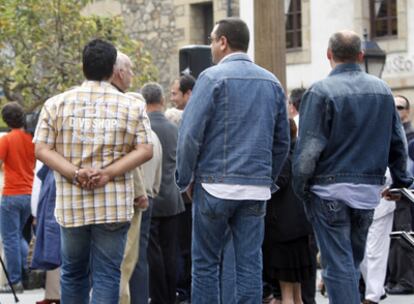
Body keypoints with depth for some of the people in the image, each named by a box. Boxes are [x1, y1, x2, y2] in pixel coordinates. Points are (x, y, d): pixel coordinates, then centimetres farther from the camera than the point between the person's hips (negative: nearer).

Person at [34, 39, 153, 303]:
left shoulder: (57, 104, 4)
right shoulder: (132, 107, 2)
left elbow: (42, 149, -3)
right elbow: (145, 150, -5)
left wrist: (75, 173, -11)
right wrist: (109, 173, -11)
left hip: (71, 205, 2)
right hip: (115, 206, -2)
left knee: (73, 273, 15)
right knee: (107, 275, -1)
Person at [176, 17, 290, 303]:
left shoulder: (213, 77, -6)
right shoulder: (272, 83, 11)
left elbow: (191, 134, -10)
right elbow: (282, 141, 14)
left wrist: (186, 179, 1)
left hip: (216, 184, -4)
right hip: (257, 188, 4)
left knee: (205, 262, 4)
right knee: (250, 264, 4)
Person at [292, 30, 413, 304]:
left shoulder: (321, 92, -11)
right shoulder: (382, 90, 6)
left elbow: (308, 148, -14)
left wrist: (300, 187, -3)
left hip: (331, 190, -5)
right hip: (369, 189, 5)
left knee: (338, 264, -1)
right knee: (354, 261, 17)